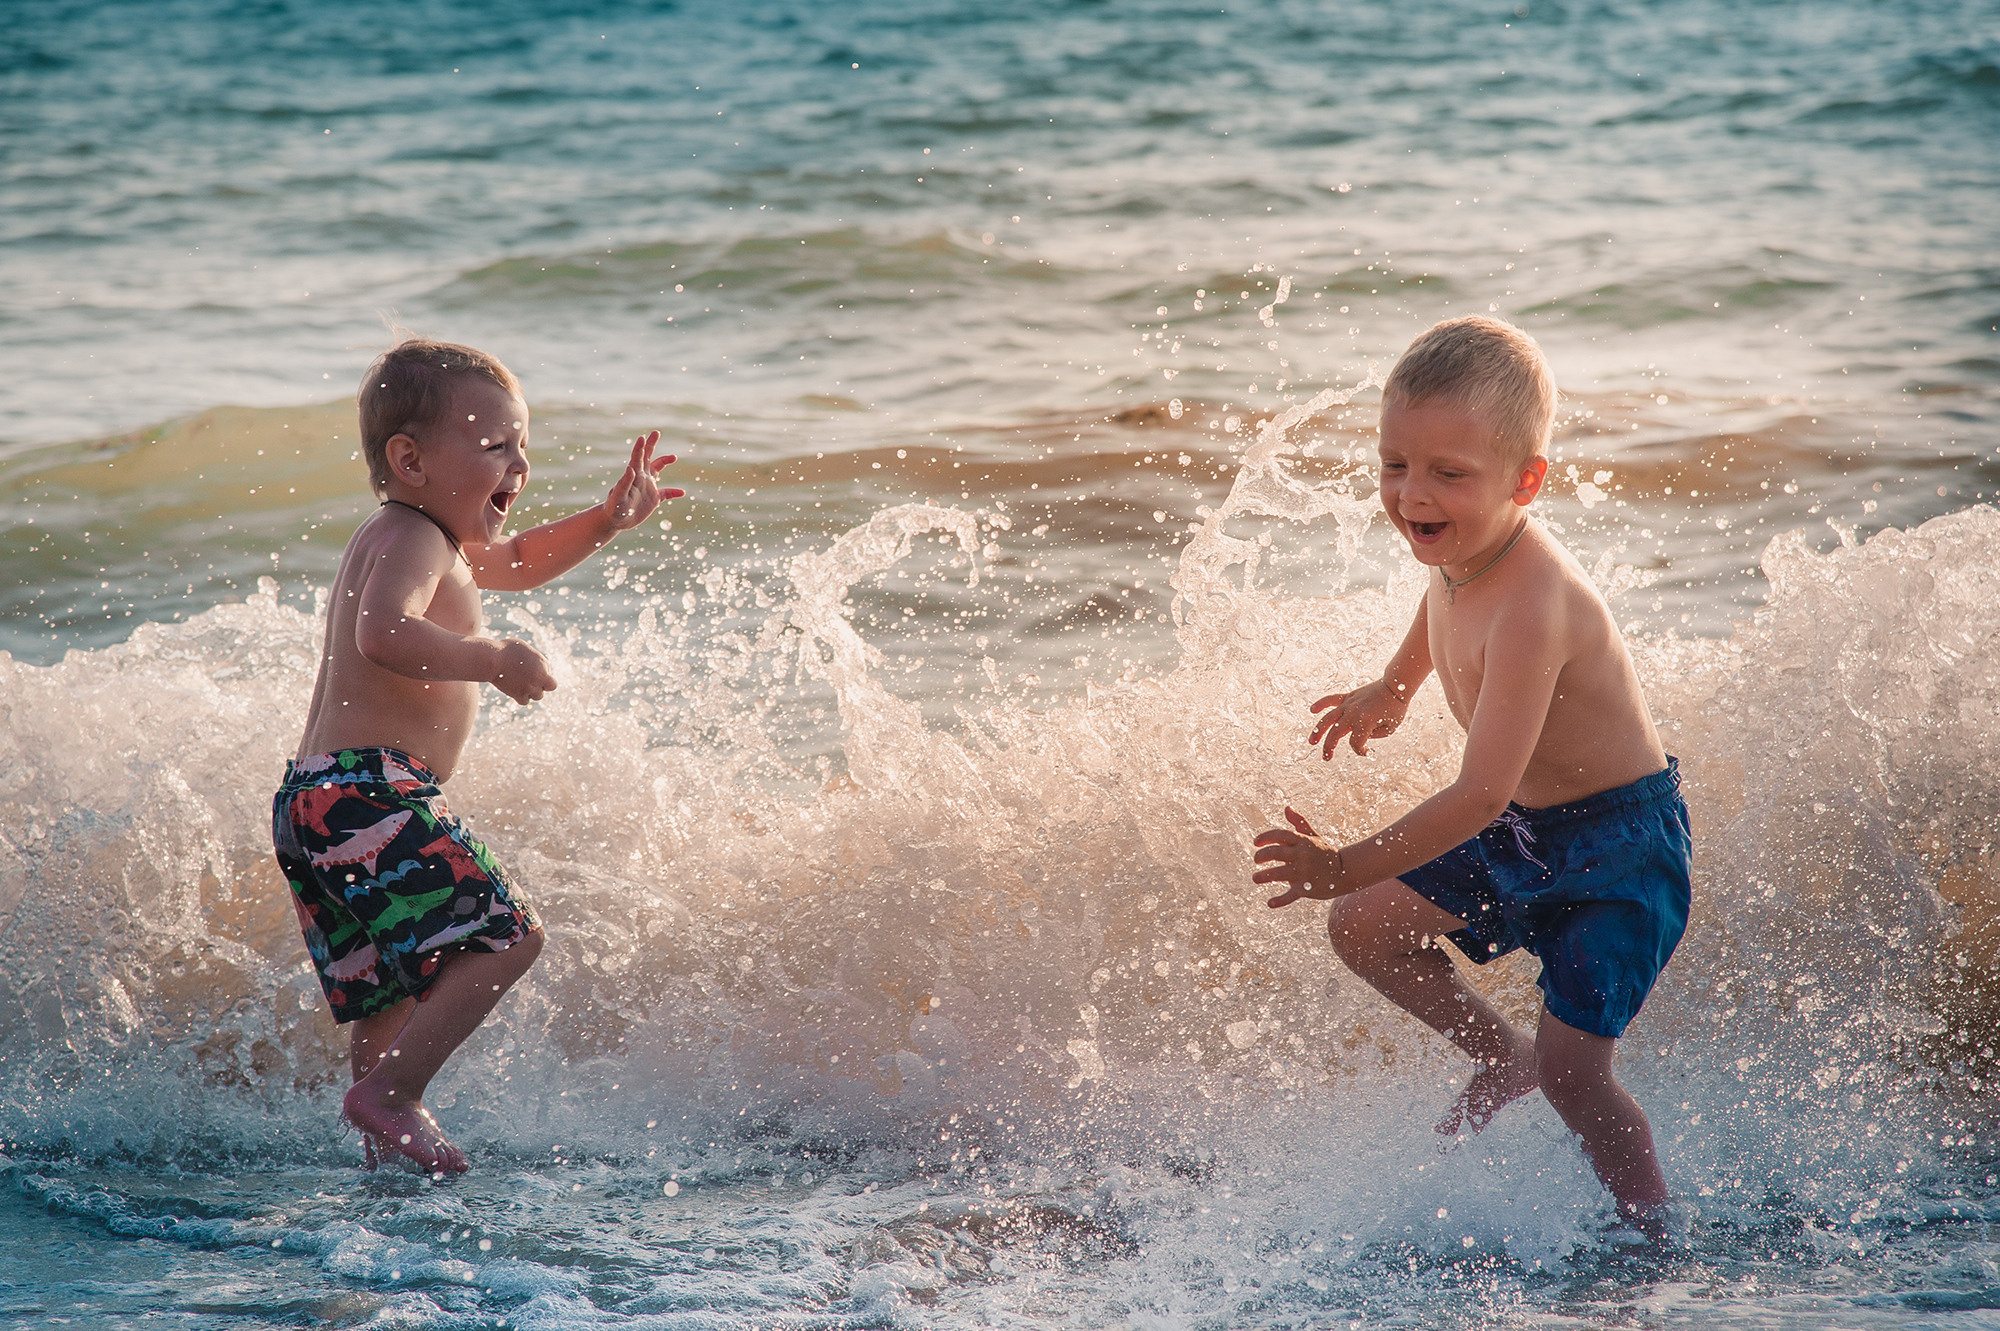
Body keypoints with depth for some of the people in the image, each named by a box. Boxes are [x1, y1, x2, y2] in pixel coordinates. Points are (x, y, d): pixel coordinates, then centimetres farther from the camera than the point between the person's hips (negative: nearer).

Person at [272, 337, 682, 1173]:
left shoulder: (426, 536, 24)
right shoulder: (411, 541, -9)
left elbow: (518, 561, 41)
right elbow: (386, 633, -30)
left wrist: (608, 520, 27)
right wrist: (493, 659, -21)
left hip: (314, 805, 11)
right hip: (367, 794, -11)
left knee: (394, 991, 16)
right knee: (505, 936, -15)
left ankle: (383, 1146, 19)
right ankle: (388, 1096, -20)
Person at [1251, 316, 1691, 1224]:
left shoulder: (1533, 606, -37)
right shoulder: (1459, 544, -10)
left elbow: (1482, 793, -38)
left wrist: (1350, 867, -37)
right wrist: (1393, 690, 33)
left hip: (1620, 847, -9)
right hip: (1523, 829, 9)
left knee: (1572, 1071, -11)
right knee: (1364, 928, 10)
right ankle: (1502, 1058, 28)